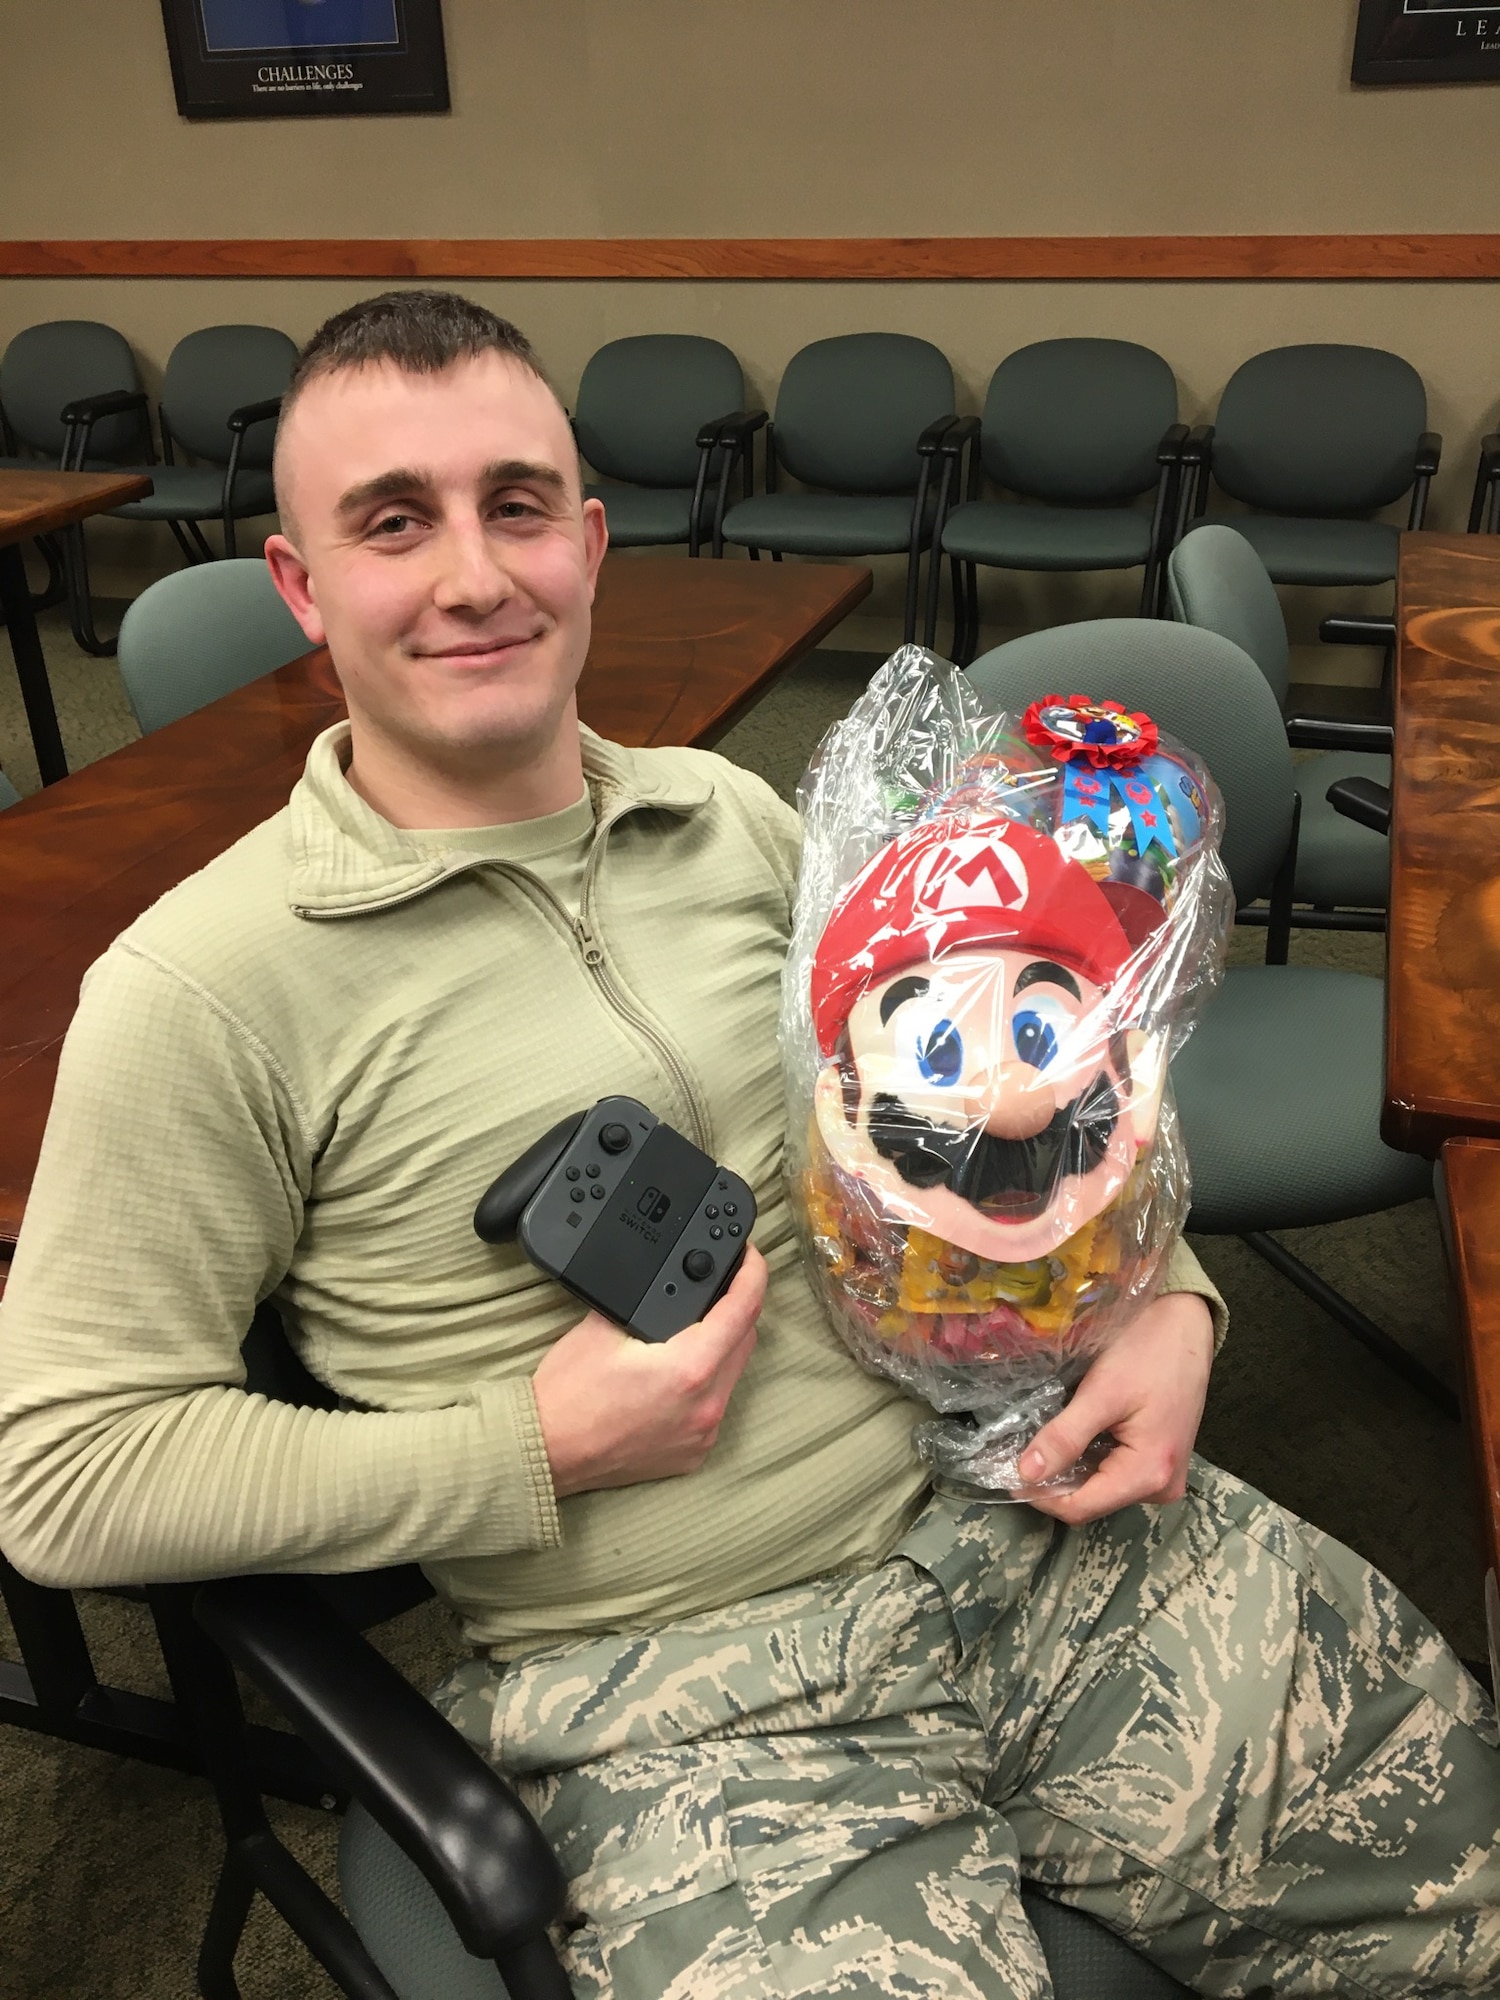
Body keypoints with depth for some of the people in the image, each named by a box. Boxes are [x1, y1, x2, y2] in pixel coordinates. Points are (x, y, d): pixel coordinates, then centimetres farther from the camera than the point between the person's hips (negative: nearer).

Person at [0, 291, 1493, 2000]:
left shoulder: (730, 817, 6)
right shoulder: (205, 989, -10)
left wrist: (1161, 1293, 0)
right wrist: (539, 1452, -15)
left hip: (1036, 1520, 5)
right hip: (692, 1694, -3)